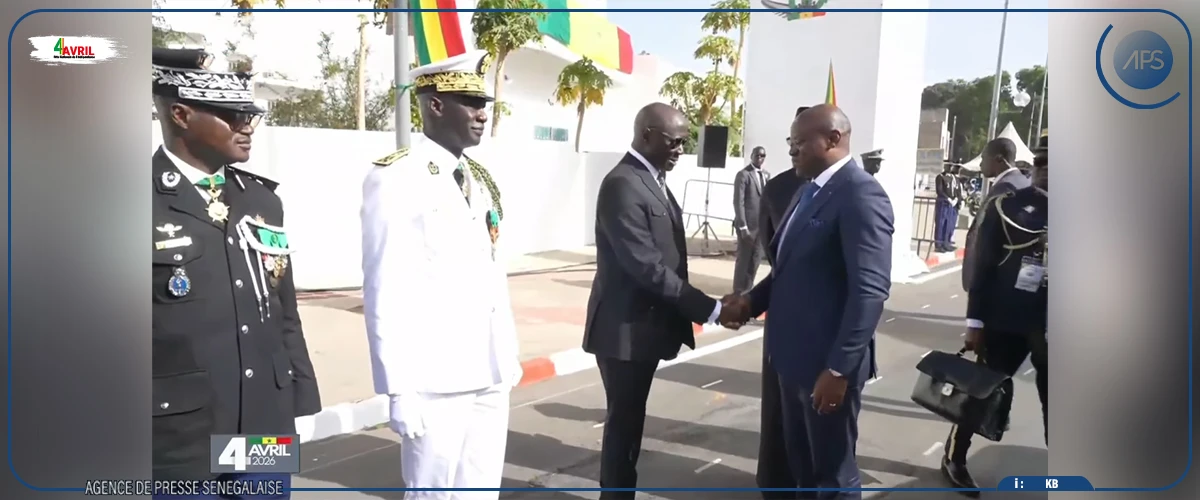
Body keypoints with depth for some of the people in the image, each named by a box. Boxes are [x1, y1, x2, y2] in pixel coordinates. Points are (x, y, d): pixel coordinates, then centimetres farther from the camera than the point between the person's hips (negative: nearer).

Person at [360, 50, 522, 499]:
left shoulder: (482, 180, 12)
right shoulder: (395, 178, -11)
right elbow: (385, 292, -14)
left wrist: (509, 357, 12)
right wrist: (399, 388, -15)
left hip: (491, 378, 7)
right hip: (436, 383, -6)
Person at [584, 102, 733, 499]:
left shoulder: (653, 180, 11)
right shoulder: (623, 185, -20)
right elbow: (647, 267, -25)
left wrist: (684, 313, 11)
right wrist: (708, 309, -22)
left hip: (645, 325, 9)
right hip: (625, 329, -9)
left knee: (629, 420, 19)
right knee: (624, 421, 3)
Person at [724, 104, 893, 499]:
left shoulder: (861, 194, -17)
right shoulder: (807, 190, 13)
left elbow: (870, 290, -23)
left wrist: (838, 368, -25)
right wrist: (751, 302, 1)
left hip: (828, 362, -8)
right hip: (794, 355, 8)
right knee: (801, 466, 21)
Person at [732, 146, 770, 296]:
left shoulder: (766, 175, 13)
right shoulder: (743, 174, -8)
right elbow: (738, 202, -13)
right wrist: (743, 227, -18)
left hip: (762, 224, 6)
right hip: (748, 224, -6)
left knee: (756, 260, 12)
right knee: (743, 259, 1)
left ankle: (748, 290, 23)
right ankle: (739, 292, 12)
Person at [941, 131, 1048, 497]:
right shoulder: (1006, 206, -3)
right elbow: (983, 266, -4)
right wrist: (975, 322, -6)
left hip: (1048, 325, 2)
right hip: (1006, 321, -2)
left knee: (1051, 403, 7)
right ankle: (954, 458, 29)